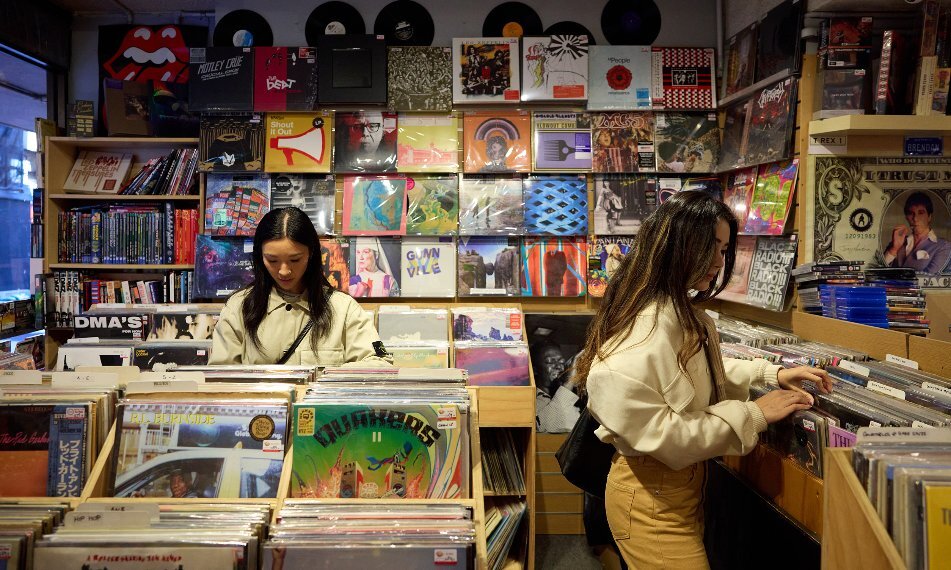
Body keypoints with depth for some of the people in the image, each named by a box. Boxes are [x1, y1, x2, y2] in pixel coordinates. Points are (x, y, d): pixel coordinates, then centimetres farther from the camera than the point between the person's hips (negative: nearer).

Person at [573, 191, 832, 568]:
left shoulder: (688, 317, 6)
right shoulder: (641, 331, -28)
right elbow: (660, 436, -29)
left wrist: (771, 373, 10)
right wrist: (754, 415, -22)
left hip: (686, 482, 10)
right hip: (651, 498, -10)